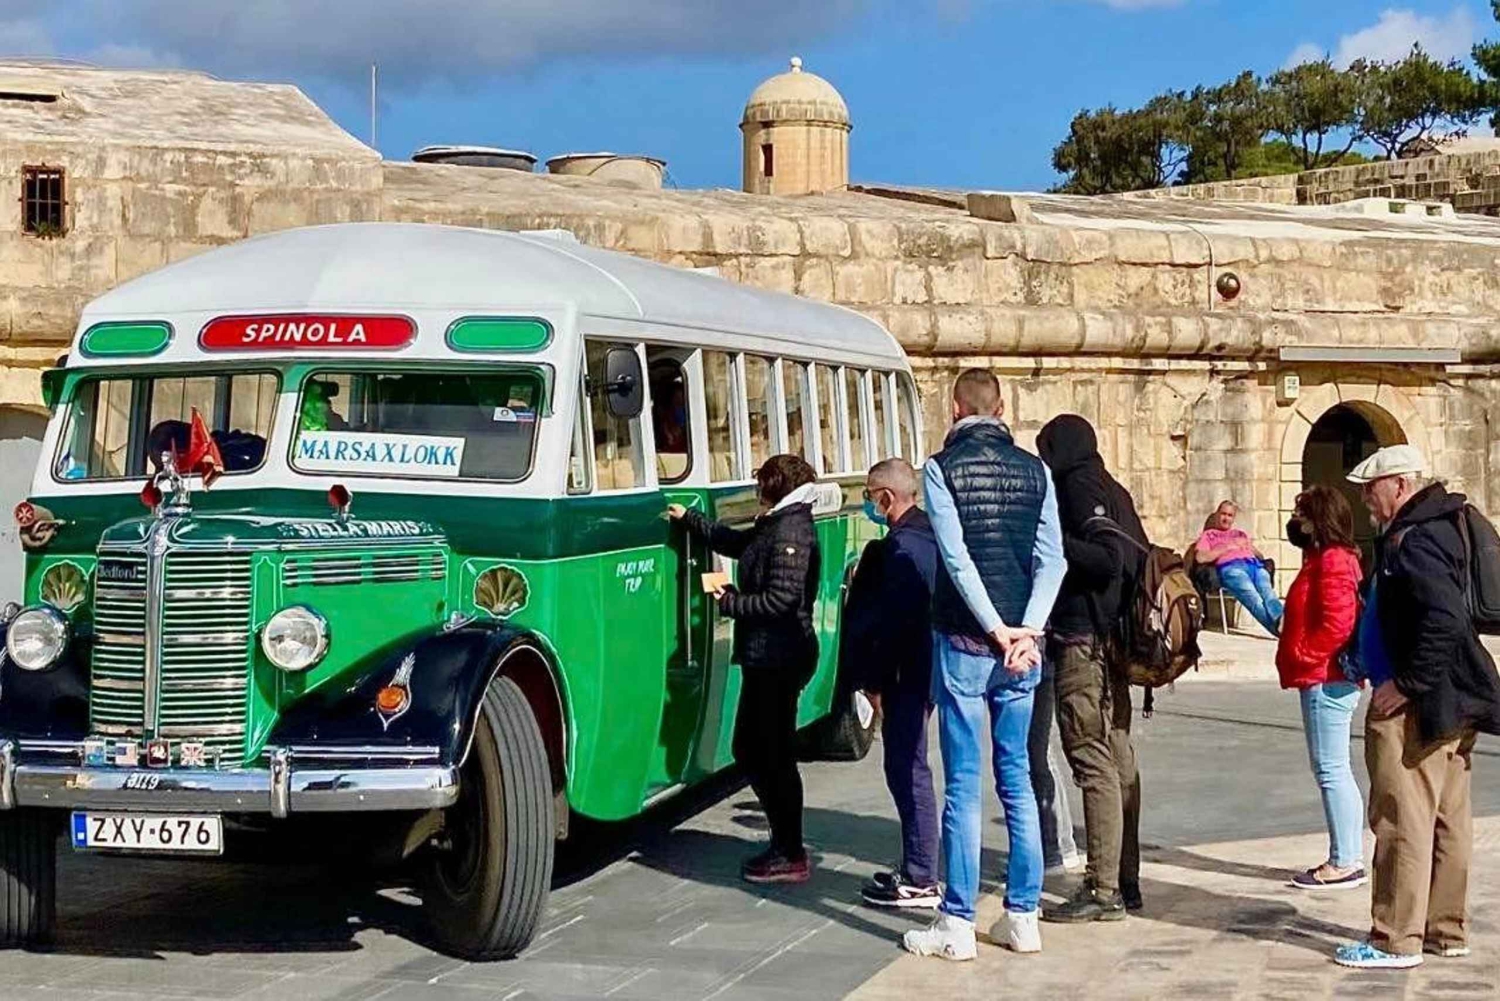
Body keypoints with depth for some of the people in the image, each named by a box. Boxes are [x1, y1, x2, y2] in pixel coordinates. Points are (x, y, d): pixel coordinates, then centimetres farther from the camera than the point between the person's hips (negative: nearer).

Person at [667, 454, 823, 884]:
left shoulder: (789, 534, -17)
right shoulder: (775, 527, 13)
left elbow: (781, 600, -23)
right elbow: (733, 541, 31)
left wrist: (730, 602, -13)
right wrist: (688, 519, 36)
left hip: (778, 661, -10)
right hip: (767, 658, 10)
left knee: (774, 756, -4)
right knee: (749, 750, 16)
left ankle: (792, 856, 4)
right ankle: (784, 840, 24)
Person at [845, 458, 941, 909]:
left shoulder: (902, 546, -18)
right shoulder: (929, 535, 13)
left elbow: (892, 619, -21)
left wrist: (875, 681, -15)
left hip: (907, 673, -10)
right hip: (926, 668, 10)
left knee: (907, 770, -5)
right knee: (907, 769, 16)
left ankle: (920, 882, 0)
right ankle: (916, 869, 24)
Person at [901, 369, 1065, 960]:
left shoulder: (943, 469, -5)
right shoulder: (1033, 470, 6)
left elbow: (957, 558, -13)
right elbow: (1052, 559, -1)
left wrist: (996, 629, -11)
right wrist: (1026, 631, -6)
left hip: (964, 643, -4)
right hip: (1022, 644, 4)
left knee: (963, 785, 0)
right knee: (1017, 781, 11)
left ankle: (957, 925, 3)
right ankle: (1023, 917, 14)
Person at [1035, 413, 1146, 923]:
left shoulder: (1079, 486, -10)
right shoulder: (1110, 489, 17)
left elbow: (1108, 556, -21)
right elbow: (1134, 553, 17)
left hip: (1083, 642, -10)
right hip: (1111, 639, 10)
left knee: (1093, 762, -9)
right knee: (1117, 758, 11)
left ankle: (1103, 890, -9)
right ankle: (1124, 881, 17)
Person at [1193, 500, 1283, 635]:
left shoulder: (1242, 533, 42)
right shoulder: (1209, 535, 28)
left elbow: (1260, 555, 34)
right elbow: (1200, 557, 8)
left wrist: (1249, 547, 12)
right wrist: (1226, 548, 5)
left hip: (1256, 565, 4)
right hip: (1231, 567, -4)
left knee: (1268, 593, -32)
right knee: (1252, 597, -37)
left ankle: (1282, 619, -60)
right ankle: (1277, 625, -61)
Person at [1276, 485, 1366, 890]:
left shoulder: (1333, 561, -15)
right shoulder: (1325, 559, 18)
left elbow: (1337, 623, -23)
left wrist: (1302, 657, -16)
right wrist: (1298, 656, 12)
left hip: (1324, 680, -11)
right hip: (1329, 679, 11)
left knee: (1331, 770, -7)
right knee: (1336, 771, 13)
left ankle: (1343, 863, -5)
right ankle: (1350, 858, 18)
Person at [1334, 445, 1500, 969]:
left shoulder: (1414, 541, -17)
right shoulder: (1434, 529, 15)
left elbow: (1444, 621, -28)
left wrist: (1406, 684, -22)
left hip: (1415, 708, -11)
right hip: (1449, 705, 11)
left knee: (1402, 822, -6)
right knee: (1447, 821, 14)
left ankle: (1396, 939, -2)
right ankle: (1446, 929, 22)